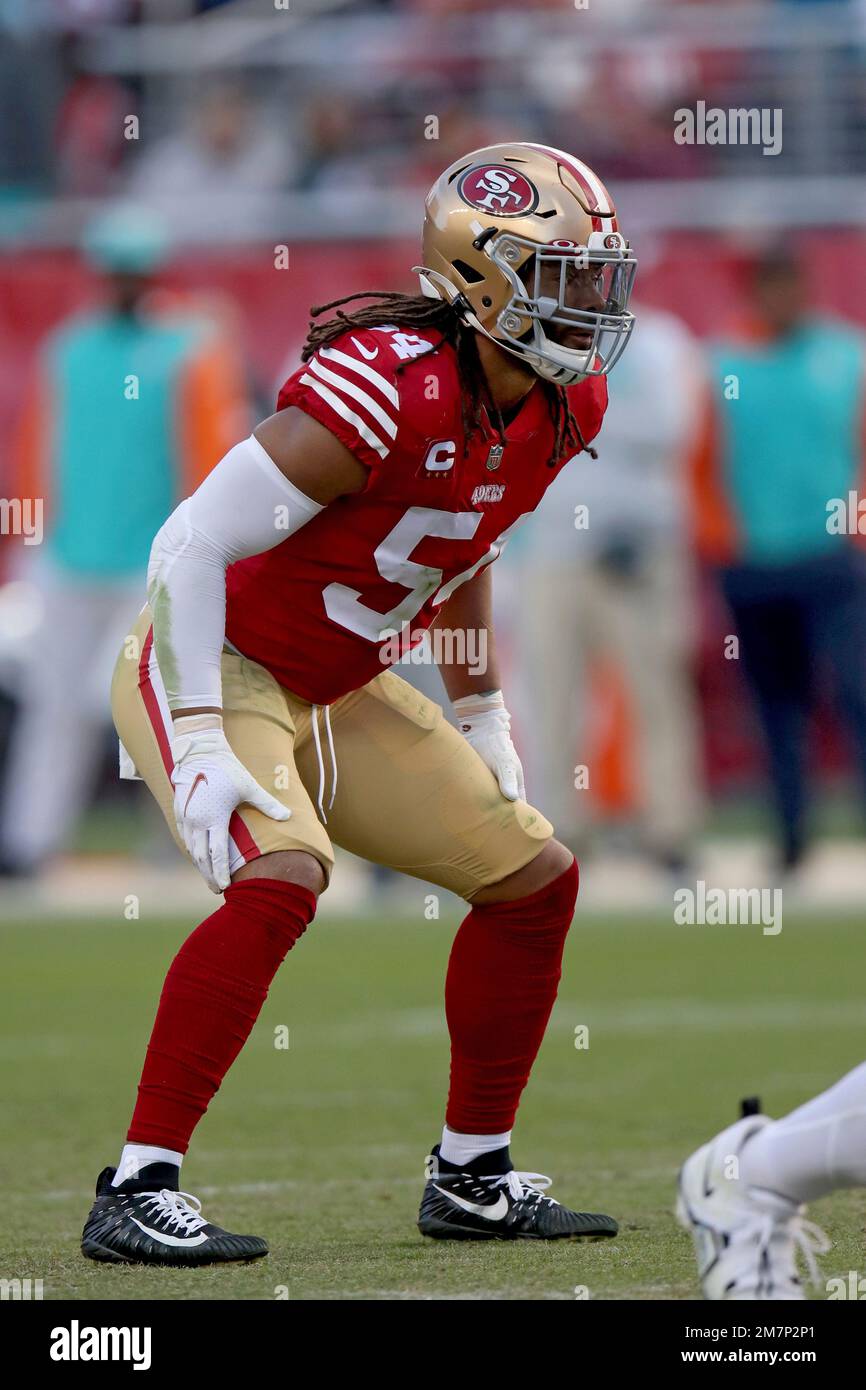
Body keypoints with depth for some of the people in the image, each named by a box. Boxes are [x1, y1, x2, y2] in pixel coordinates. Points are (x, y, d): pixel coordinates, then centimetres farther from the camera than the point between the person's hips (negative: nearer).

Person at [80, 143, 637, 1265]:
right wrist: (202, 753, -29)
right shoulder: (387, 392, -30)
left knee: (535, 877, 7)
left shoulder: (562, 406, -4)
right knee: (280, 880, -31)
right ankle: (136, 1192, -27)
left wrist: (482, 719, 17)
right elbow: (191, 547, -27)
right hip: (215, 666, -9)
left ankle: (471, 1179, 19)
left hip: (334, 693, 9)